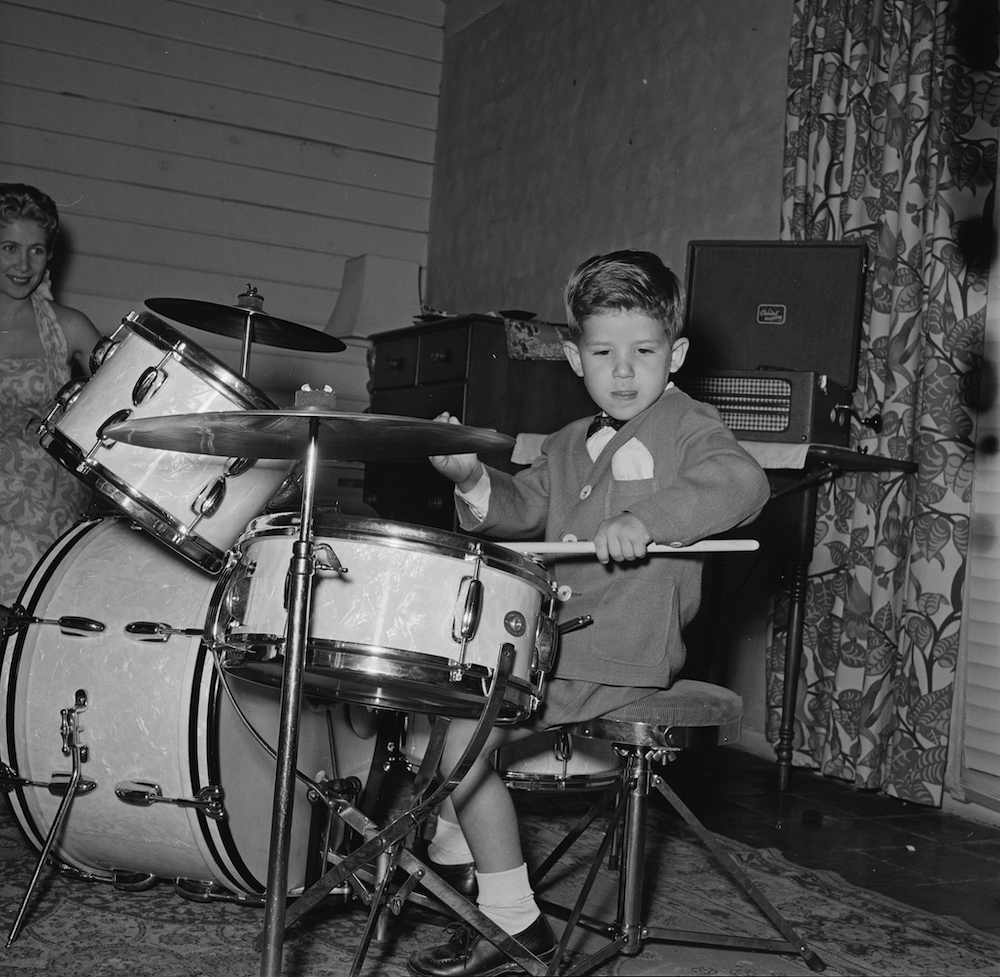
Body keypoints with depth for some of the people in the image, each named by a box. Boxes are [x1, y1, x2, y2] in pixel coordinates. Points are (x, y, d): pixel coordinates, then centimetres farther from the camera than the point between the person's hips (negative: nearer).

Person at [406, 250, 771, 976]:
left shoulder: (689, 427, -7)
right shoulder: (570, 445, 18)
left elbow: (742, 483, -25)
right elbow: (524, 508, 14)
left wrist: (646, 519, -37)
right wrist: (474, 480, -7)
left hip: (623, 657, -9)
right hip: (557, 639, 9)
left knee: (468, 737, -16)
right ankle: (451, 858, 30)